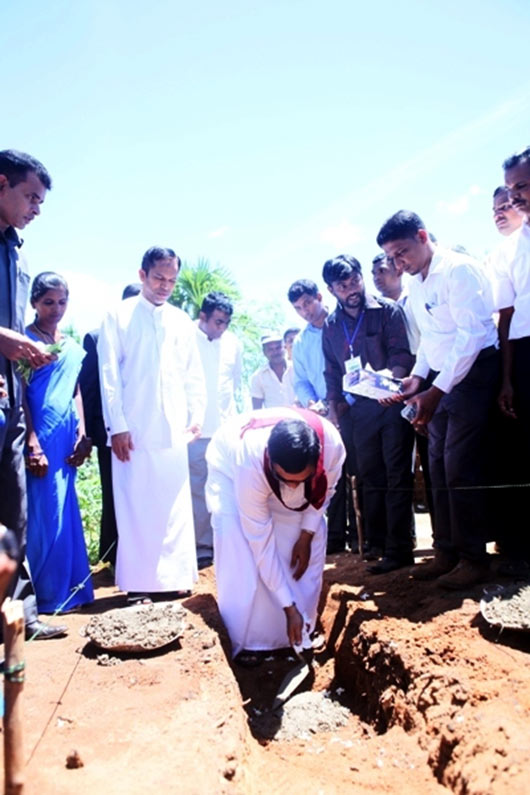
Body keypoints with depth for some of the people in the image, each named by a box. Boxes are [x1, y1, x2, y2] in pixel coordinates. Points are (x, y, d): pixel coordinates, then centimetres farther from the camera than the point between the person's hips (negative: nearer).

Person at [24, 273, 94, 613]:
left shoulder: (73, 347, 16)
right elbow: (20, 394, -8)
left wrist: (82, 435, 6)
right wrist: (32, 443, -15)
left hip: (66, 437, 6)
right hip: (39, 437, -6)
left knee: (65, 513, 9)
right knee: (41, 514, -3)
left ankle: (67, 589, 18)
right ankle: (45, 594, 6)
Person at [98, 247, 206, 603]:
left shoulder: (182, 321, 13)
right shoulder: (119, 316, 4)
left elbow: (195, 375, 15)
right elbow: (109, 375, -2)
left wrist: (197, 415, 3)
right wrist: (117, 425, -9)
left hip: (174, 428, 3)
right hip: (134, 429, -3)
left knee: (175, 507, 5)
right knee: (136, 505, 1)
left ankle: (174, 577, 15)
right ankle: (139, 582, 11)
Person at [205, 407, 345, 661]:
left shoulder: (332, 444, -37)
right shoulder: (250, 466, -44)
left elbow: (325, 490, -12)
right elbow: (262, 543, -35)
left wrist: (306, 534, -14)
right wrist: (289, 608, -30)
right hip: (230, 468, -3)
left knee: (314, 538, -6)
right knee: (241, 552, -22)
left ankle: (301, 632, 12)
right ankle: (242, 640, -4)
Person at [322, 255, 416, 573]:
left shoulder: (388, 311, -2)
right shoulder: (331, 326, 12)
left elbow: (402, 353, -11)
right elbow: (332, 372, 18)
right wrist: (334, 407, 10)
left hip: (392, 402, -5)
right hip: (360, 409, 5)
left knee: (397, 476, -4)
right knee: (370, 477, 12)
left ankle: (398, 550, 1)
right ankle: (377, 543, 23)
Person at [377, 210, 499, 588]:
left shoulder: (458, 269, -14)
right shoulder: (415, 284, 12)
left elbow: (472, 333, -20)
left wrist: (436, 391, -22)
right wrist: (418, 376, 3)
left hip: (473, 372, -8)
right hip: (440, 378, 8)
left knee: (460, 469, -8)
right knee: (439, 468, 9)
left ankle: (473, 558, 6)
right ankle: (447, 552, 20)